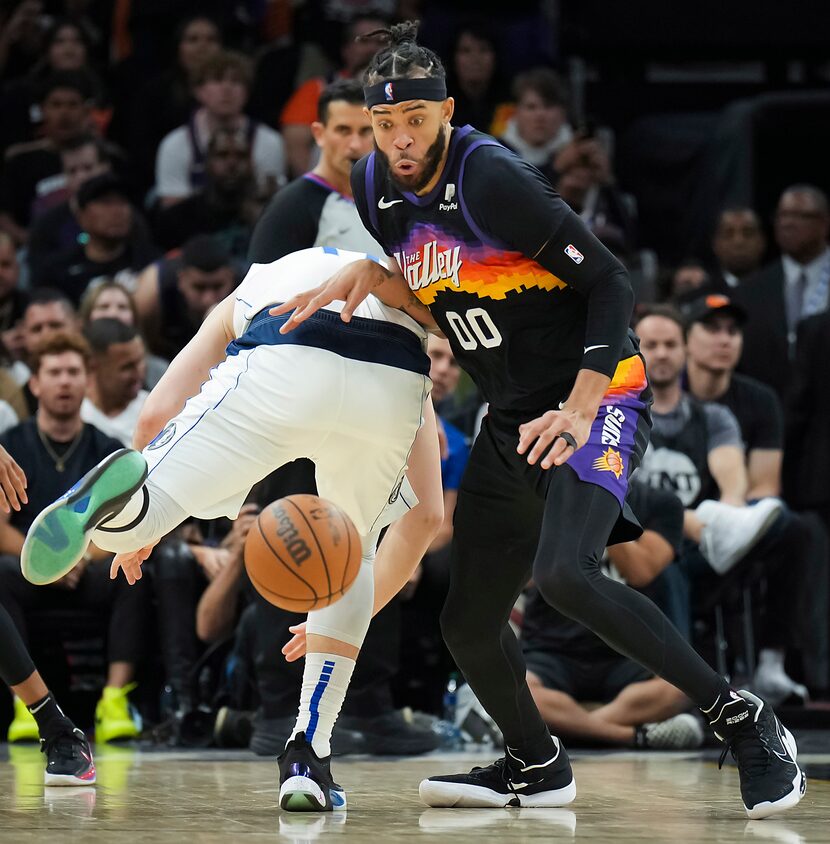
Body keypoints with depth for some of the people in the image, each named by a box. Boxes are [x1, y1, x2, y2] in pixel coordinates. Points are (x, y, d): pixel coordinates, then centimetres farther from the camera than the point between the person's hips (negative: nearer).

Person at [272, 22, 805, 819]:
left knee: (565, 573, -30)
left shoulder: (493, 178, -20)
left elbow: (609, 283, -18)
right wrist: (363, 275, -1)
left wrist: (579, 411, -26)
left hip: (595, 397, -8)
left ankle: (743, 722, -20)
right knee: (468, 623, 7)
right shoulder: (377, 186, 3)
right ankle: (536, 766, 34)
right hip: (510, 419, 8)